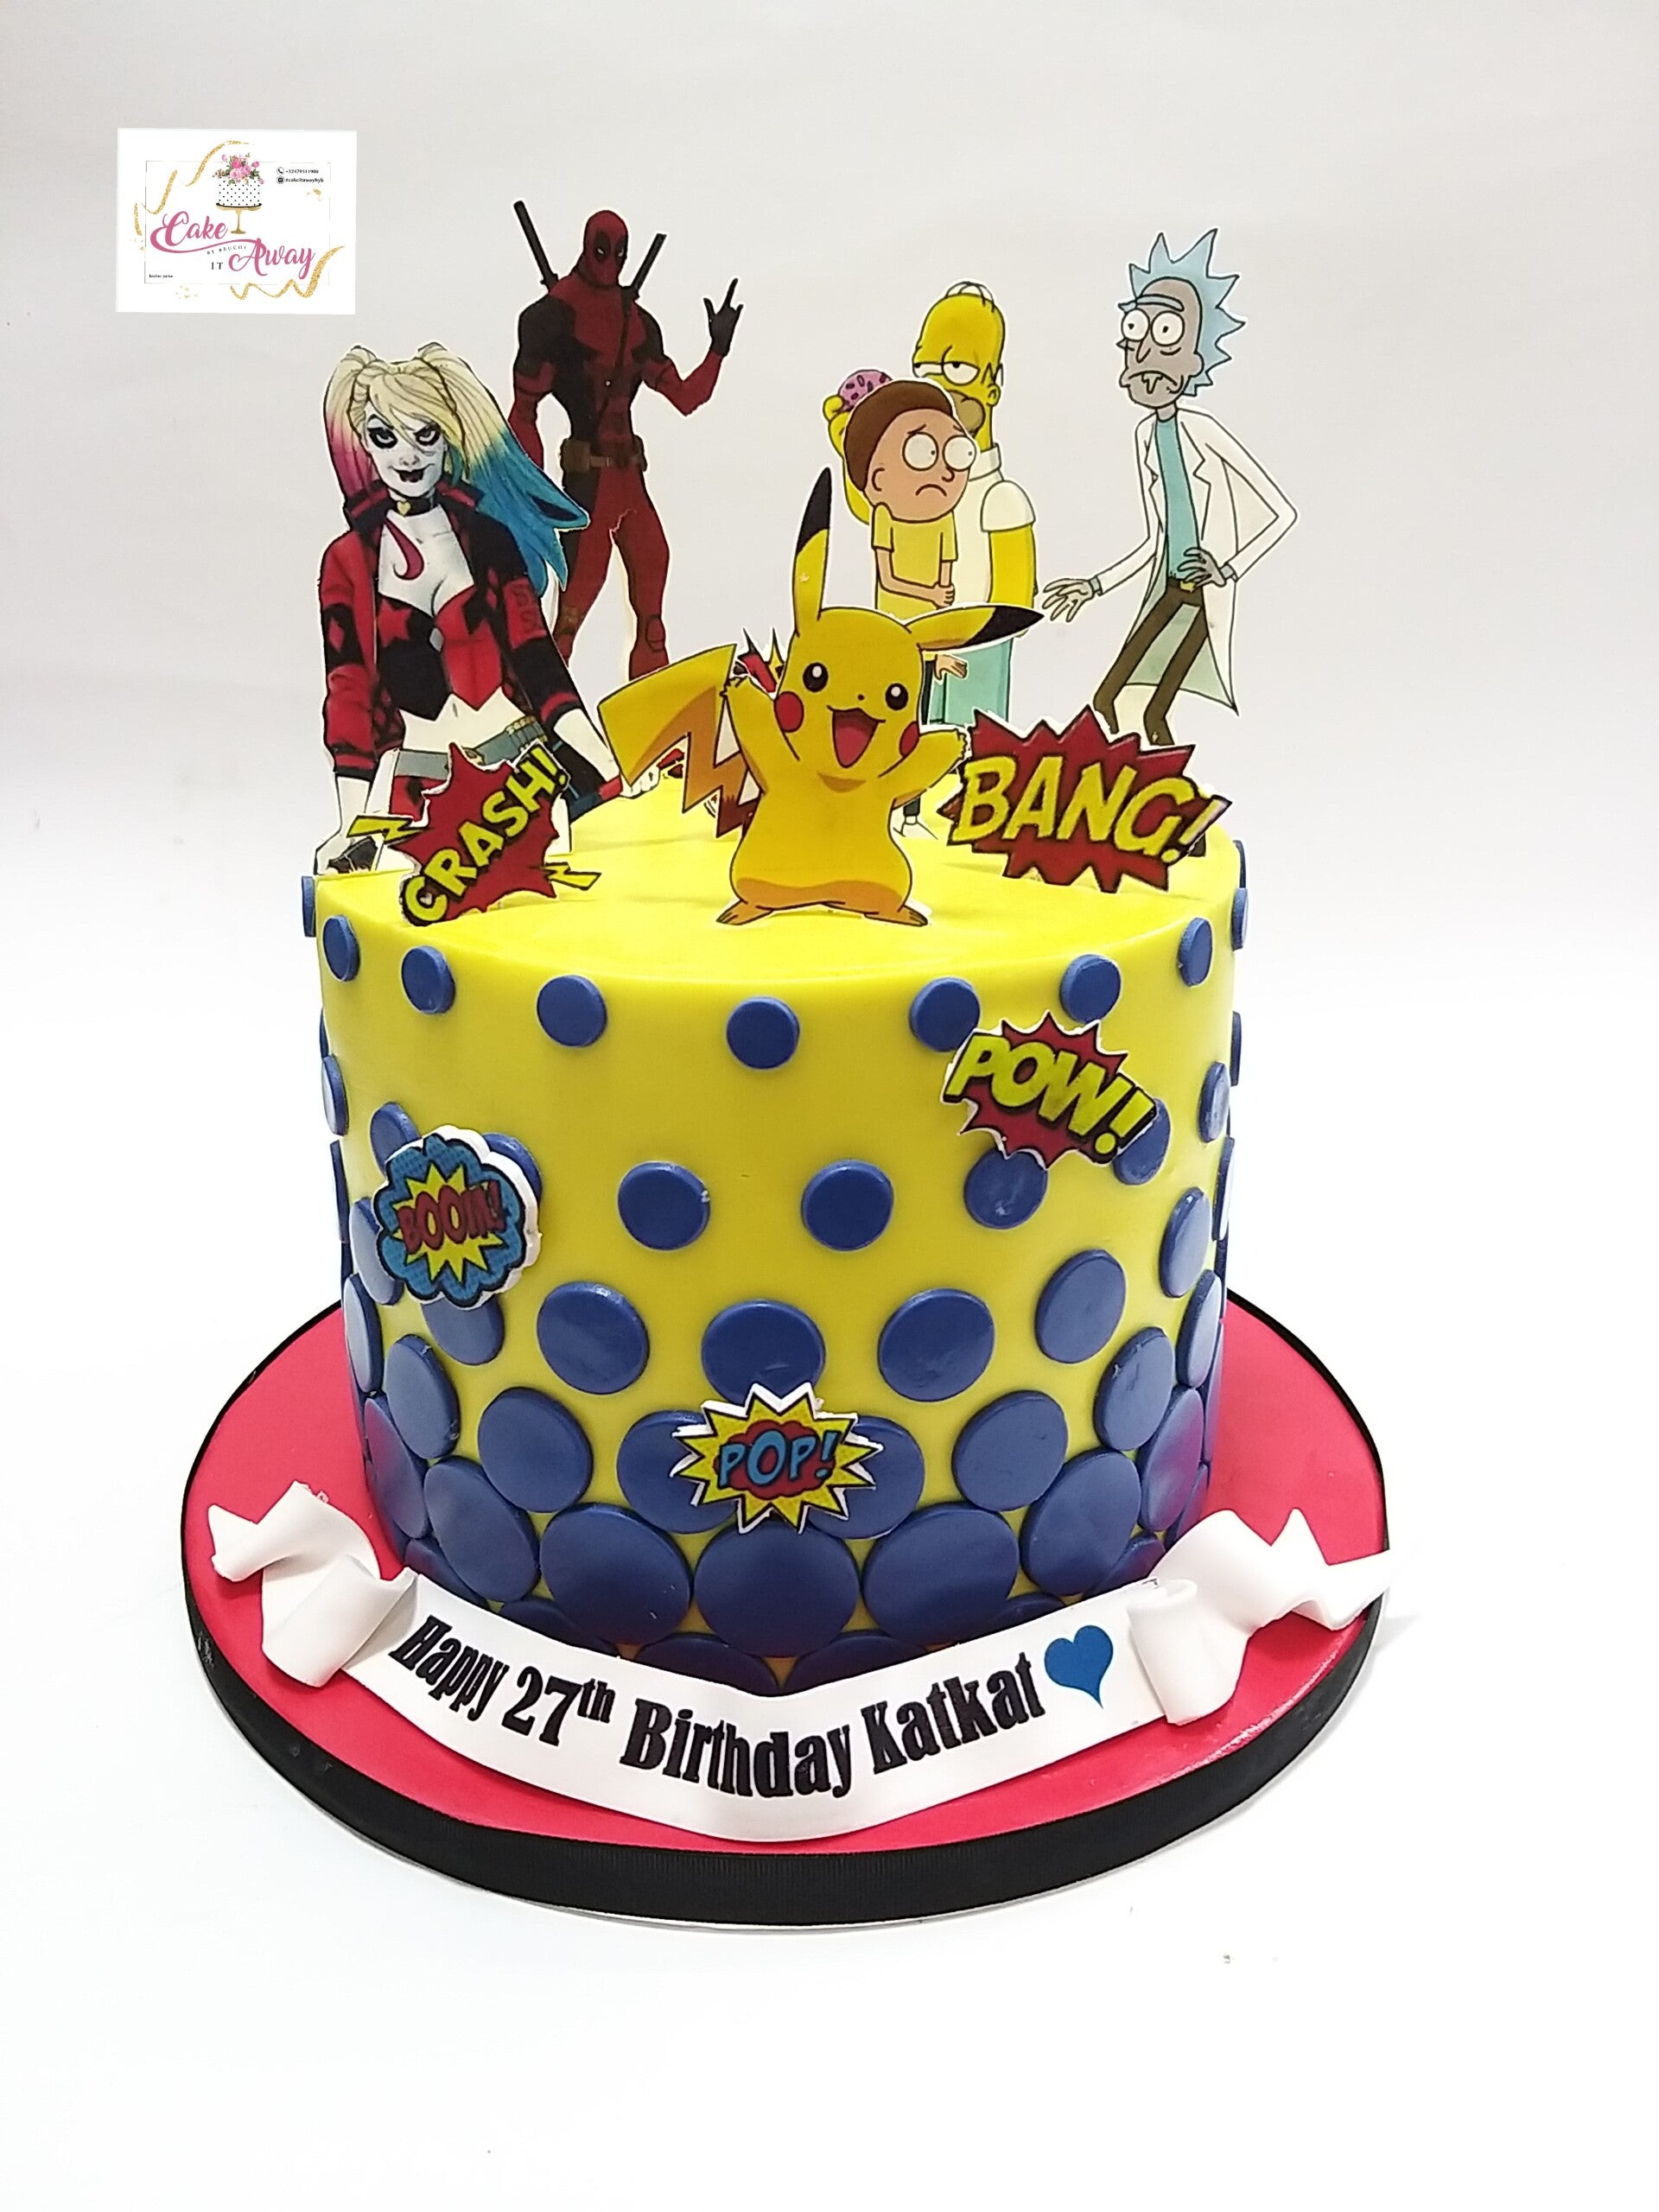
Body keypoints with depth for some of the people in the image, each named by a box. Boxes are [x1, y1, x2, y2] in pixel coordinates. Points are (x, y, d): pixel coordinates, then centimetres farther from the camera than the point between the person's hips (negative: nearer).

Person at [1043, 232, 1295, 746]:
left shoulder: (1203, 431, -16)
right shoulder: (1146, 435, 5)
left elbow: (1282, 511, -14)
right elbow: (1155, 540, 13)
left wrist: (1230, 569, -19)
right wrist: (1096, 587, 12)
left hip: (1206, 594, -7)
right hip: (1168, 589, 7)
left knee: (1155, 712, -8)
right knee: (1105, 699, 2)